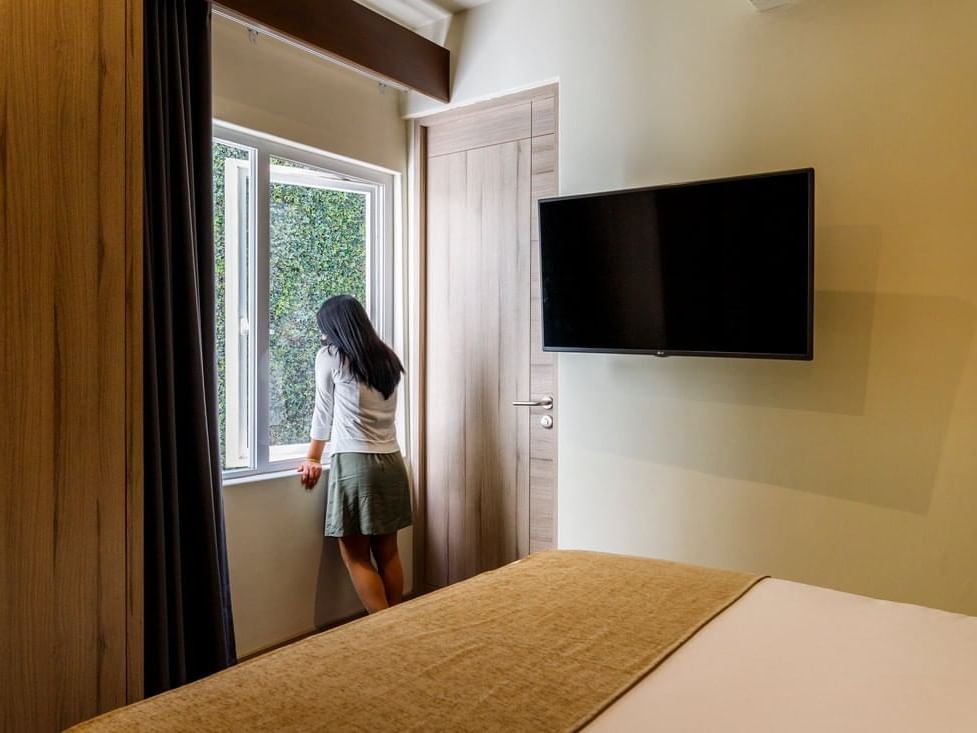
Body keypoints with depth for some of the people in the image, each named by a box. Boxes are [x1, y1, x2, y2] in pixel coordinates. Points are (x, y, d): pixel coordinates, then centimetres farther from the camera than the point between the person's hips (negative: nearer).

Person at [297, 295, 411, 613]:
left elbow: (324, 412, 5)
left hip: (354, 464, -6)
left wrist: (312, 459, 19)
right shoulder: (387, 358, 12)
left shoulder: (330, 356, -3)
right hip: (391, 461, 6)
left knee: (356, 557, 4)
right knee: (388, 553, 14)